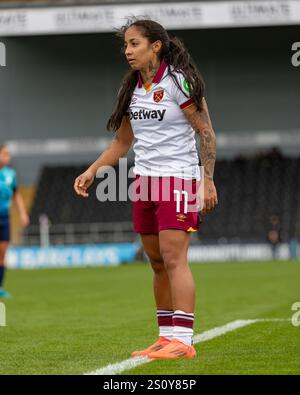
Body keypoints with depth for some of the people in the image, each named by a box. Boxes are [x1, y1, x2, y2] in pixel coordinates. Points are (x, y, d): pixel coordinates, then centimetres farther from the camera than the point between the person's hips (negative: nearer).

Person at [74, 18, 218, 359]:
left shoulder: (179, 82, -9)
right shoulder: (132, 88, 11)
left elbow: (206, 133, -9)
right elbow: (122, 142, 19)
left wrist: (208, 180, -15)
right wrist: (92, 171, 9)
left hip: (178, 177, -7)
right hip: (144, 178, 7)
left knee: (173, 258, -14)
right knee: (157, 263, 6)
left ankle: (183, 340, -16)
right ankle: (166, 337, 11)